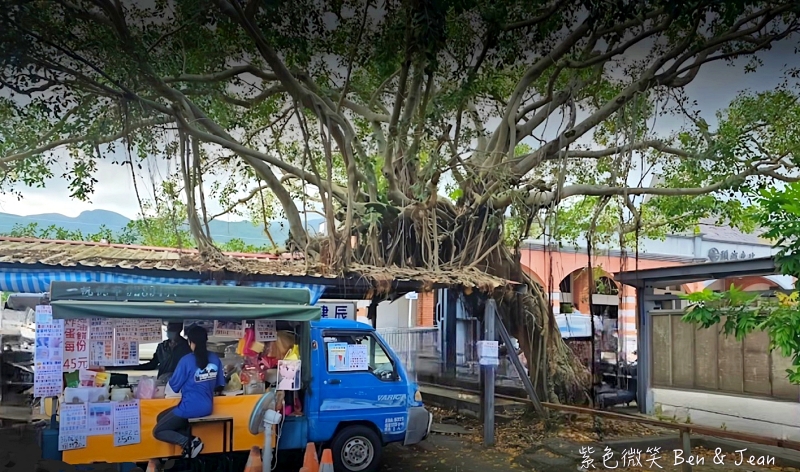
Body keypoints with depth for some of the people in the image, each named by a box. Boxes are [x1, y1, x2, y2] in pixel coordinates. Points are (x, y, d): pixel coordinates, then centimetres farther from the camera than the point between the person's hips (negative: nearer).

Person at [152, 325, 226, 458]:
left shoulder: (187, 360, -17)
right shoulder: (215, 359, 0)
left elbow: (174, 386, -7)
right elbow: (219, 385, 9)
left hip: (190, 408, -7)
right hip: (207, 407, 7)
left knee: (158, 431, 12)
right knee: (161, 418, 24)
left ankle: (188, 441, -8)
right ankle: (189, 439, 3)